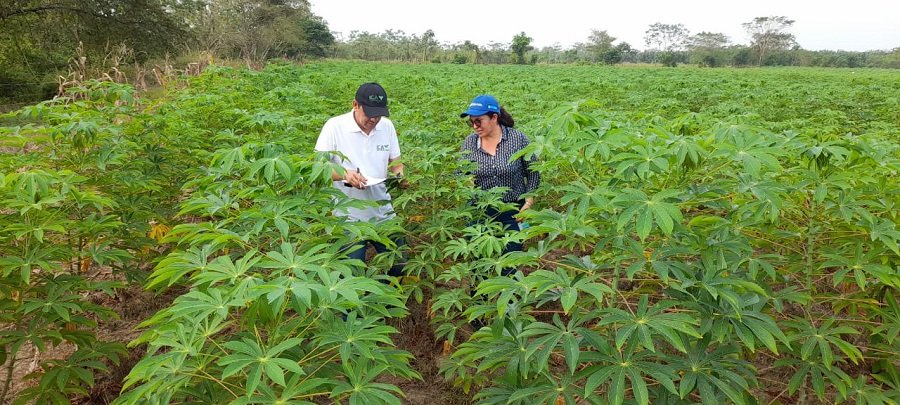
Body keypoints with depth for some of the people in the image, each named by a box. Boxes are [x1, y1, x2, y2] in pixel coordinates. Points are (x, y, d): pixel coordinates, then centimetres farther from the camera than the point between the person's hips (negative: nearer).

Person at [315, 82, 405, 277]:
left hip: (383, 213, 4)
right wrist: (344, 174, -29)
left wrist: (399, 173, -13)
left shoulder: (387, 126, -1)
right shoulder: (334, 126, -13)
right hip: (349, 217, -4)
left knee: (398, 268, 15)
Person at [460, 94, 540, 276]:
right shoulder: (469, 143, -3)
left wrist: (528, 203, -8)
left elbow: (533, 173, -1)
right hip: (480, 212, 2)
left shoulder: (518, 139, -9)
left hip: (512, 212, -2)